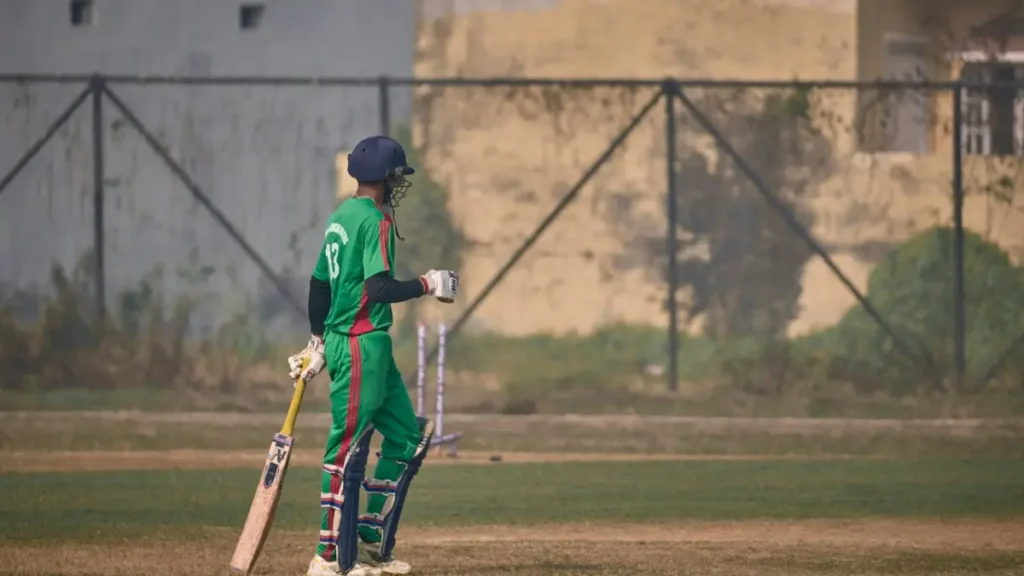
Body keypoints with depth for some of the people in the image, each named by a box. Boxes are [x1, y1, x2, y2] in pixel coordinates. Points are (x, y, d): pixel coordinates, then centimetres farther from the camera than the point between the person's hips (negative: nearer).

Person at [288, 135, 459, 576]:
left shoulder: (341, 217, 15)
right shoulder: (374, 220, -13)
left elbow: (319, 284, 21)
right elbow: (379, 288, -23)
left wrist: (317, 342, 27)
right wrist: (428, 285, -12)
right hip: (361, 345, -10)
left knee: (407, 436, 13)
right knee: (348, 448, -7)